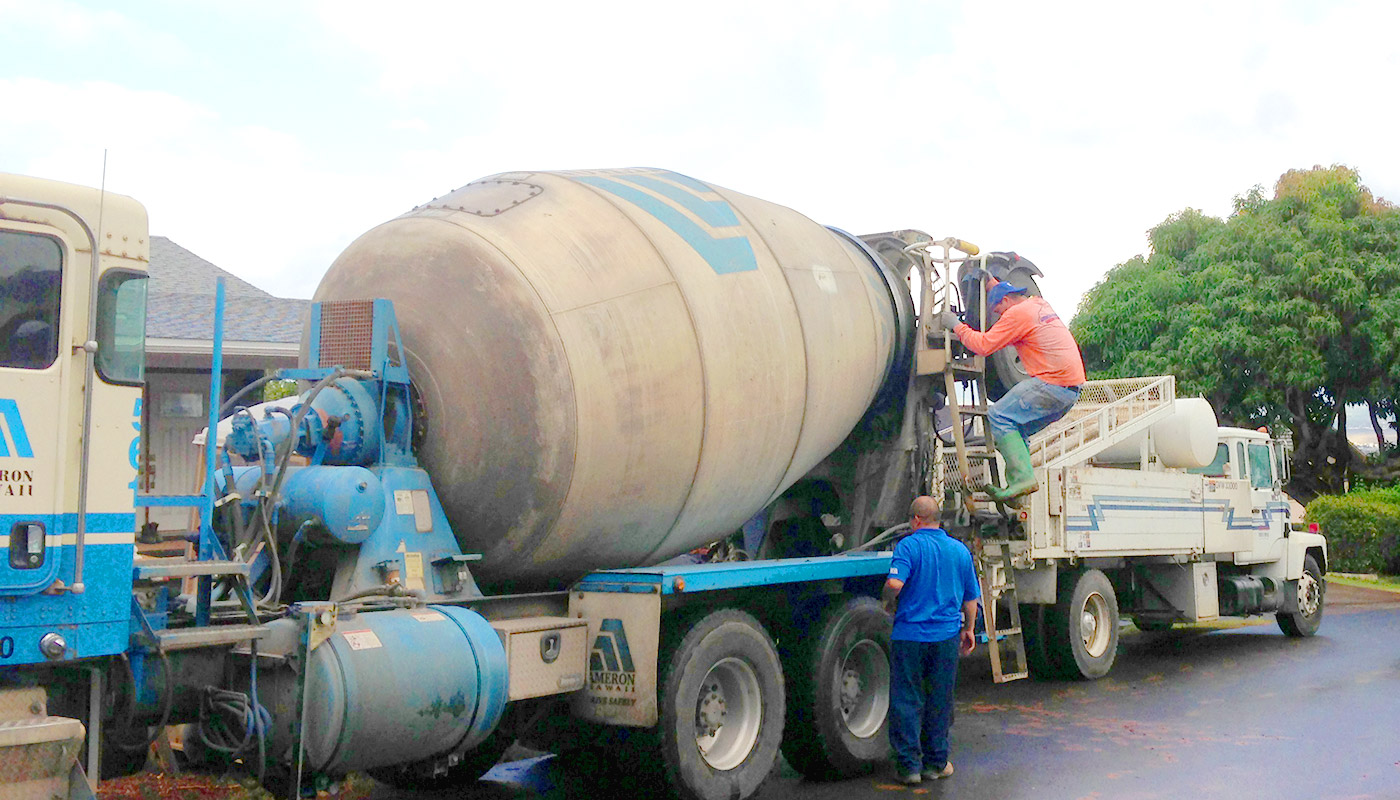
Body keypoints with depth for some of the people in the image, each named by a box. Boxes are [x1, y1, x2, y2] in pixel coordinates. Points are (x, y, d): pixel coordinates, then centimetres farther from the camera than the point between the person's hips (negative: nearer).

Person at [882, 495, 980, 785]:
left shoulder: (908, 546, -8)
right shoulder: (960, 550, 7)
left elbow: (895, 583, -23)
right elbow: (971, 597, 13)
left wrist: (889, 602, -2)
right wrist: (968, 629, 24)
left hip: (910, 635, -4)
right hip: (947, 636, 4)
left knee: (906, 701, 4)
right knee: (939, 702, 13)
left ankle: (909, 765, 6)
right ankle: (936, 763, 20)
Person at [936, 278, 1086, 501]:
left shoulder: (1017, 314, -6)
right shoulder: (1040, 305, 22)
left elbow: (983, 345, -10)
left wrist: (956, 325, 1)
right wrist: (991, 281, 46)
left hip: (1053, 384, -10)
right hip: (1072, 389, 10)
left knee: (998, 416, -11)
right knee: (1016, 427, 15)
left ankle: (1023, 478, -21)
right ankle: (1018, 486, 7)